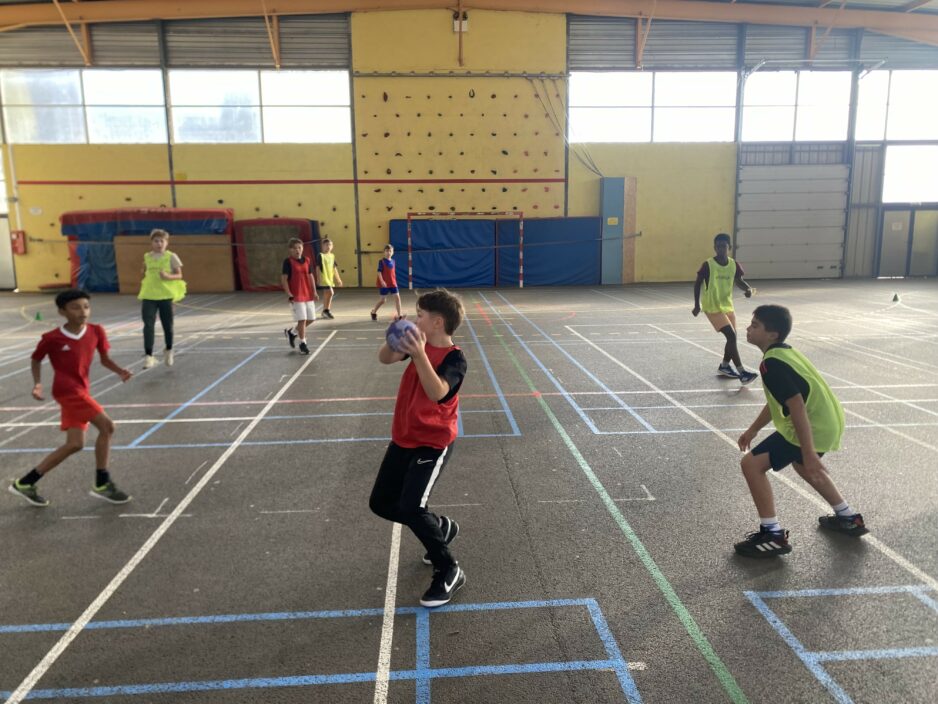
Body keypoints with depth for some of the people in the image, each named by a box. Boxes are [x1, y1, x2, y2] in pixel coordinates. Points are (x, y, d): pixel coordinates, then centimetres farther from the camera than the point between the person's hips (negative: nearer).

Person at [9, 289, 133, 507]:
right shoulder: (52, 338, -11)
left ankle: (25, 483, 23)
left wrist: (120, 371, -9)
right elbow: (36, 360, 6)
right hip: (68, 391, -7)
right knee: (106, 426, -17)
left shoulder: (96, 331, 1)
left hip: (81, 391, 7)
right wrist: (37, 384, -7)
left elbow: (104, 359, 10)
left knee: (74, 444, 9)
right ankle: (102, 484, -6)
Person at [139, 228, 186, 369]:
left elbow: (179, 275, -4)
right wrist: (145, 282, 10)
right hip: (149, 296, 2)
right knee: (148, 325, -10)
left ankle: (168, 351, 33)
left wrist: (168, 276, -21)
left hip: (166, 295, -2)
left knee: (167, 325, 9)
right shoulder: (146, 257, 6)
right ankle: (149, 356, -9)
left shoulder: (171, 257, -5)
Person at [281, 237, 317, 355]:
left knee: (311, 319, 10)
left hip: (308, 295, 6)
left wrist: (314, 292, 8)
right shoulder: (288, 262, -8)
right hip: (296, 296, -6)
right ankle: (303, 344, 10)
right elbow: (284, 279, -9)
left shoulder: (306, 260, 8)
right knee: (302, 319, -6)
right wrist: (289, 295, -15)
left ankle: (292, 332, 30)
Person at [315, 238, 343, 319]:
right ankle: (327, 310, -4)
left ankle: (325, 311, 23)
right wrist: (318, 278, -13)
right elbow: (318, 268, -8)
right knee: (330, 292, -16)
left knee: (326, 294, 13)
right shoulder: (320, 255, -7)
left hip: (330, 278, 7)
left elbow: (334, 268, 16)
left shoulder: (332, 256, 11)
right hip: (323, 278, -7)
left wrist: (338, 279, 16)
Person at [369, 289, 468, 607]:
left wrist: (420, 355, -49)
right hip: (403, 439, 8)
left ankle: (449, 571, 2)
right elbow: (384, 358, -2)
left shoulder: (454, 358, -21)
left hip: (433, 443, -8)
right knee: (381, 503, 13)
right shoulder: (419, 342, -1)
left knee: (411, 507, -20)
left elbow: (437, 393, -38)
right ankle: (441, 527, 35)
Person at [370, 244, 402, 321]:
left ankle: (399, 315, -5)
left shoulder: (393, 261, 7)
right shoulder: (382, 262, -10)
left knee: (397, 297, -7)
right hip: (384, 284, -5)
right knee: (383, 300, 3)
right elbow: (379, 272, -15)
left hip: (393, 283, 5)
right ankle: (373, 311, 29)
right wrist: (382, 281, -27)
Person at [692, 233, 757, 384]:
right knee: (731, 336, -16)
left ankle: (724, 366, 37)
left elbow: (739, 281, 9)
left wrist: (748, 289, -14)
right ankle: (742, 372, -14)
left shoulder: (734, 264, -3)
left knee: (732, 338, 14)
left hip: (728, 306, 6)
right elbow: (697, 284, -5)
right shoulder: (708, 265, -15)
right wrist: (696, 305, -5)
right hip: (713, 307, -6)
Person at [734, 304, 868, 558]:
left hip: (813, 427, -10)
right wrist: (753, 430, 25)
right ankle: (848, 518, 49)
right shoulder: (783, 352, 11)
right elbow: (777, 401, 21)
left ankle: (773, 535, -1)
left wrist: (809, 454, -25)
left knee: (752, 464, -9)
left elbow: (797, 407, -26)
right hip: (829, 422, 11)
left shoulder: (771, 364, -21)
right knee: (802, 464, 36)